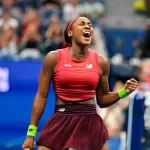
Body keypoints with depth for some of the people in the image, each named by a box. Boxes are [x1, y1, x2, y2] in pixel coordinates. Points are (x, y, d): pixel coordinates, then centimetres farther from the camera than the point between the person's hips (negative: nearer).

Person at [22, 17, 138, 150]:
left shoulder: (100, 62, 5)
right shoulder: (54, 58, -3)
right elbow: (41, 97, 1)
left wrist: (124, 92, -5)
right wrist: (31, 134, -1)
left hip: (91, 124, 2)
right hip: (61, 123, -2)